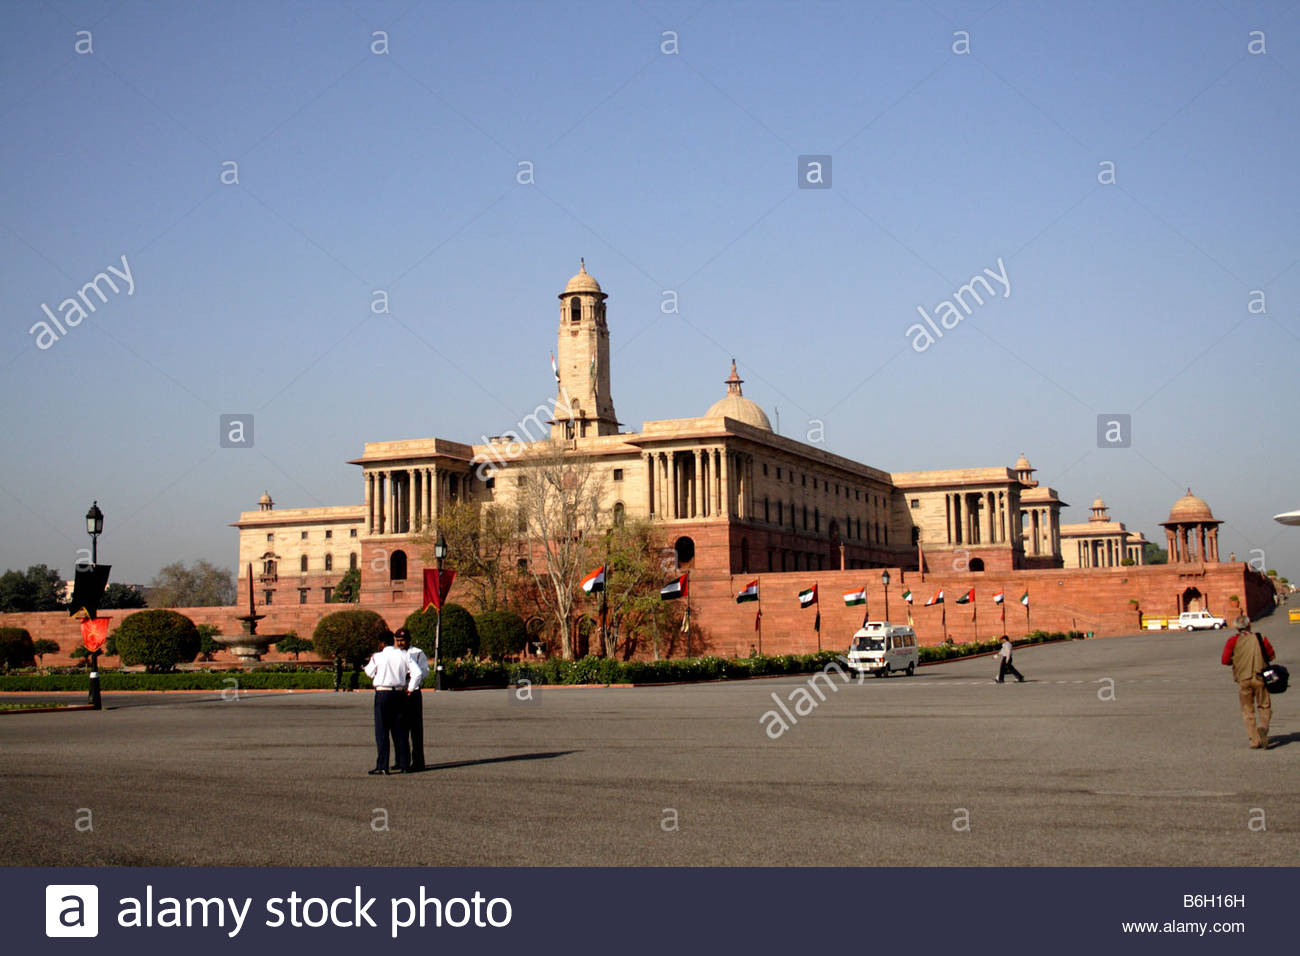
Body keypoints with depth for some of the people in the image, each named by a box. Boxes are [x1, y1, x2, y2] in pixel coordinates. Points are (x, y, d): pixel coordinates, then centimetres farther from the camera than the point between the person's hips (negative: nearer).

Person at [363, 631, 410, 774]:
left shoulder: (378, 657, -6)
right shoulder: (402, 655, 3)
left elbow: (369, 672, 8)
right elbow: (412, 673, 2)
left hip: (383, 693, -4)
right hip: (399, 693, 4)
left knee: (382, 731, 0)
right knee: (399, 730, 10)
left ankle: (382, 766, -4)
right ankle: (403, 764, 11)